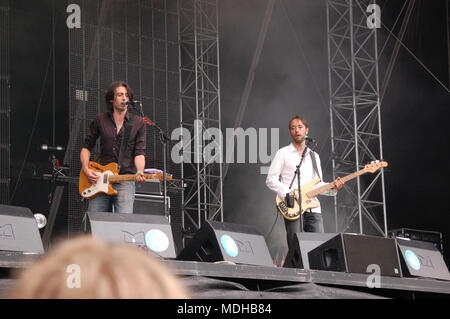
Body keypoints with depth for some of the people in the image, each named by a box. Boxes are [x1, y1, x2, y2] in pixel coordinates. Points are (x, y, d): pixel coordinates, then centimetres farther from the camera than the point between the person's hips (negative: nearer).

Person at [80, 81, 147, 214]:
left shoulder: (138, 123, 5)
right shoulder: (100, 120, 9)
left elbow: (139, 152, -1)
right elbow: (86, 147, 15)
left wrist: (139, 172, -20)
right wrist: (86, 169, -1)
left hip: (125, 179, -2)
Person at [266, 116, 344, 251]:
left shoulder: (314, 156, 21)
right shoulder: (283, 153, 6)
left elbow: (317, 184, 20)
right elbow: (271, 180, 0)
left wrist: (332, 188, 0)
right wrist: (287, 192, -15)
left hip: (313, 208, 4)